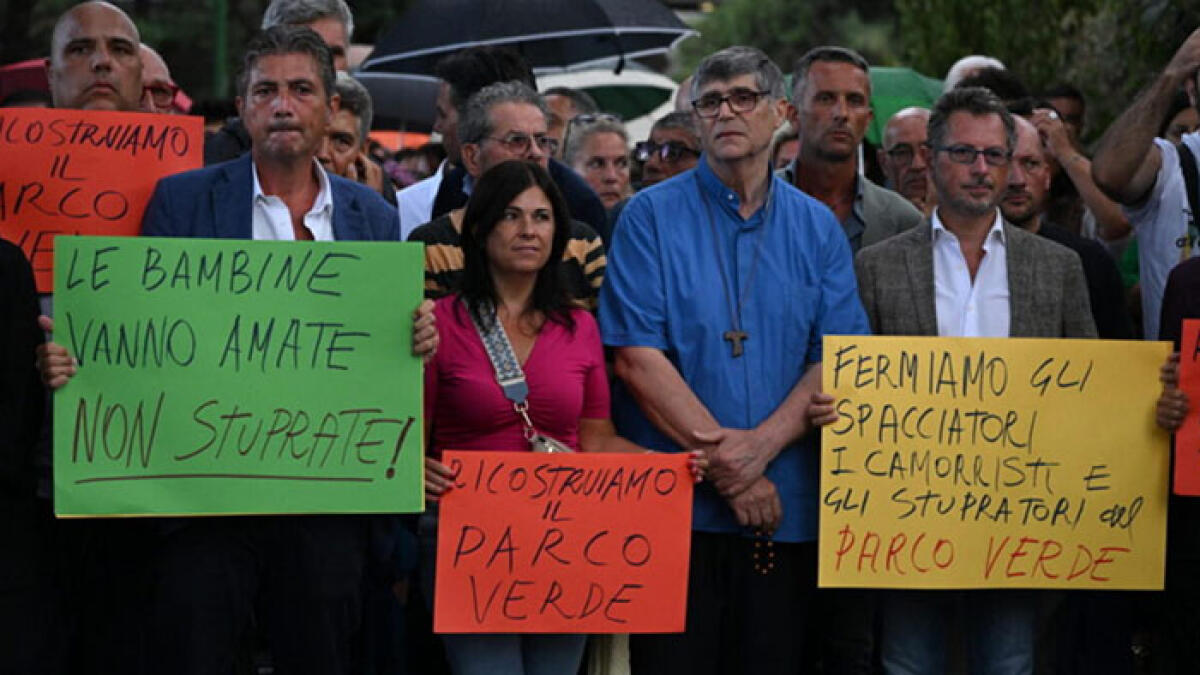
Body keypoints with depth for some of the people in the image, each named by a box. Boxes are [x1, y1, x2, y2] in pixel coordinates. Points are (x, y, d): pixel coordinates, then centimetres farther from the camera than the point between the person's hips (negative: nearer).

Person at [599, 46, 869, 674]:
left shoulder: (817, 228, 10)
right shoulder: (651, 216, 1)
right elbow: (636, 357, -8)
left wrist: (761, 445, -14)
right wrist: (724, 462, -13)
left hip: (785, 509, 3)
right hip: (672, 504, -3)